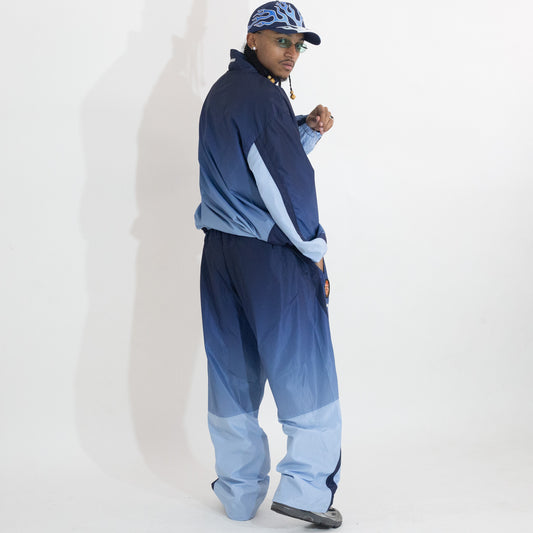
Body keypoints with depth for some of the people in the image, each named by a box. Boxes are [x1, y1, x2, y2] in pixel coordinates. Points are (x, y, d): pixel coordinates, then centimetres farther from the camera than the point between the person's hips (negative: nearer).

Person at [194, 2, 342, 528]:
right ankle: (304, 487, 4)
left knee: (232, 371, 12)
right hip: (271, 254, -9)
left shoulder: (220, 93, 16)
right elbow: (286, 183, -15)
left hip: (220, 252, 9)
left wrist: (307, 130, 7)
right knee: (305, 369, 2)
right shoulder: (262, 95, -13)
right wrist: (314, 251, -6)